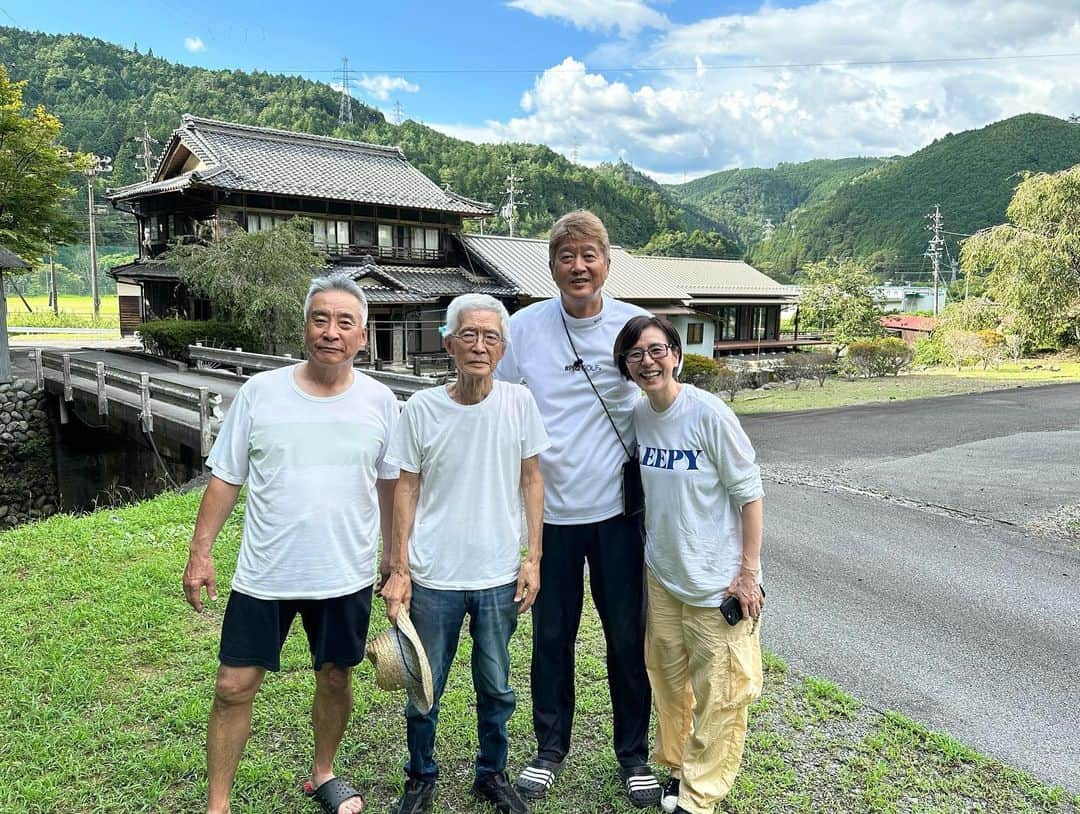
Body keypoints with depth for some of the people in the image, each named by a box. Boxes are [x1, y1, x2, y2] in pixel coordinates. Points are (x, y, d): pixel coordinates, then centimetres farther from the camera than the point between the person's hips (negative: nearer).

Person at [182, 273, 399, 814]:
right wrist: (200, 553, -3)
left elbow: (390, 486, 6)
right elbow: (225, 480, 0)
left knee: (334, 677, 16)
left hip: (346, 576, 1)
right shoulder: (260, 393, -7)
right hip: (263, 575, -1)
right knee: (234, 687, 5)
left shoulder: (379, 401, -4)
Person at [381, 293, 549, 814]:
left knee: (495, 688, 16)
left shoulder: (518, 402, -5)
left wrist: (533, 558, -1)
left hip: (499, 577, 1)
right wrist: (398, 570, -3)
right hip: (433, 578, -1)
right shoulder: (422, 408, -8)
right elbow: (407, 489, -1)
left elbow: (531, 480, 2)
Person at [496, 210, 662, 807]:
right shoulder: (524, 327, -3)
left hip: (617, 506, 0)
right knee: (552, 635, 13)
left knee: (628, 636, 10)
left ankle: (633, 753, 30)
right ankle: (550, 748, 33)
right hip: (550, 508, 1)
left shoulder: (635, 325, -3)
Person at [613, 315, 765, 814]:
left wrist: (749, 572, -13)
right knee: (668, 678, 19)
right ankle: (677, 766, 40)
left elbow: (748, 493, -13)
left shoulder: (709, 414, -18)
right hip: (662, 574, 6)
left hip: (716, 581, -5)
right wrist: (650, 554, 15)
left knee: (717, 693, 6)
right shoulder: (638, 416, -1)